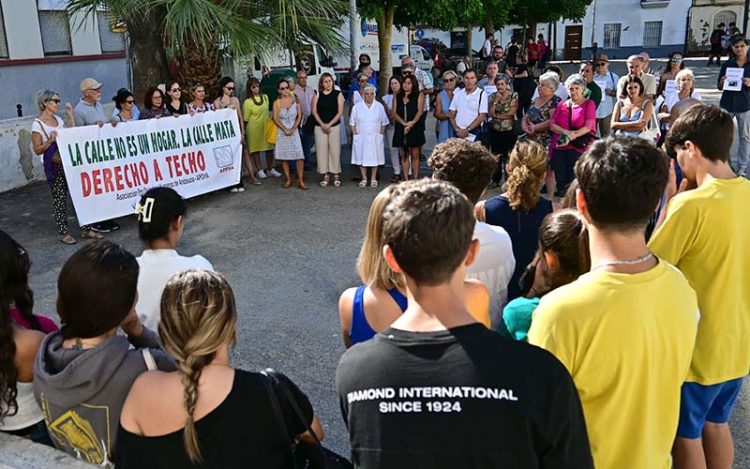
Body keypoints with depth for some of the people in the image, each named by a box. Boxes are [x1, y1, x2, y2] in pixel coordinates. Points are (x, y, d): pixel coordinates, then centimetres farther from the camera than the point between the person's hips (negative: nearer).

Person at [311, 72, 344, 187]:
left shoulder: (338, 94, 3)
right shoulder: (317, 94, 6)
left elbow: (340, 112, -3)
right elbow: (314, 111, 2)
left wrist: (329, 124, -9)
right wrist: (322, 124, -8)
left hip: (334, 126, -1)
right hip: (320, 126, 1)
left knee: (335, 150, -3)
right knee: (322, 150, 0)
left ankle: (336, 175, 5)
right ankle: (325, 175, 7)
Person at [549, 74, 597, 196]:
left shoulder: (589, 104, 5)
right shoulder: (562, 105, 17)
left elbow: (588, 126, -6)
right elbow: (552, 125, 6)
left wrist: (571, 137, -18)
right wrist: (566, 132, -12)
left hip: (578, 148, -4)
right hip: (559, 148, 4)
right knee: (560, 181, 5)